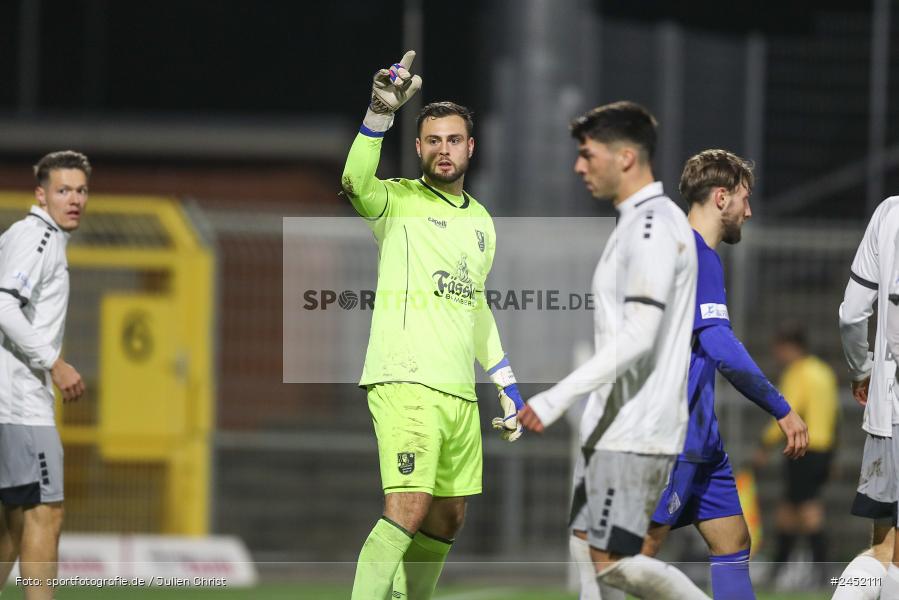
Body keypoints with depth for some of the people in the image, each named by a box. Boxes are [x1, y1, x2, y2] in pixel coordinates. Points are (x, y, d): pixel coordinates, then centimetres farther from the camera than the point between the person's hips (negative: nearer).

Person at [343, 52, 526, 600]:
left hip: (460, 391, 7)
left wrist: (507, 385, 25)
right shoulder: (399, 201, -2)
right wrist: (381, 112, -38)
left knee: (448, 519, 10)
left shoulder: (481, 221, 18)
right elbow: (357, 183, -25)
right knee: (409, 510, -19)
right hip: (405, 383, -7)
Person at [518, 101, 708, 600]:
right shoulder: (640, 222, 17)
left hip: (635, 430, -10)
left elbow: (637, 336, -24)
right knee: (586, 553, 7)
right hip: (612, 424, 10)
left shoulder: (653, 227, -16)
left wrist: (558, 398, -26)